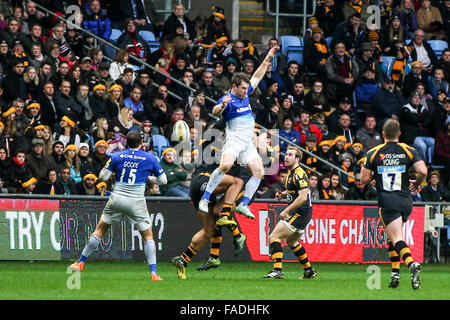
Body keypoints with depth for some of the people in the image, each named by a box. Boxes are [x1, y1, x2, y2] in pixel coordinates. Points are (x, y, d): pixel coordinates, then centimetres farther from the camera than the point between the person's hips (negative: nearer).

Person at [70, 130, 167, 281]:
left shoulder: (117, 156, 1)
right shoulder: (150, 158, 0)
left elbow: (103, 177, 3)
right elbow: (163, 180, 5)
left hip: (116, 199, 1)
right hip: (136, 202, -1)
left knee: (100, 230, 16)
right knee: (148, 236, 9)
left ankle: (80, 262, 20)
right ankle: (153, 272, -2)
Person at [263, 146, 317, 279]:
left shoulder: (299, 174, -19)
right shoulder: (291, 172, 13)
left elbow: (303, 197, -27)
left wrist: (286, 211, -24)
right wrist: (283, 194, 8)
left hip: (300, 213, -11)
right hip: (297, 213, 11)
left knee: (274, 237, -14)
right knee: (291, 241, 26)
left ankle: (277, 270, -21)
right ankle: (309, 270, 32)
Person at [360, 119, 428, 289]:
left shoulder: (374, 153, 1)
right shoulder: (408, 151, 3)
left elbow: (364, 179, 1)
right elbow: (422, 171, -9)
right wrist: (416, 184, 11)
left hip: (387, 203, -3)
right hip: (405, 201, 3)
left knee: (397, 239, -12)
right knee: (393, 236, 22)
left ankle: (412, 264, -38)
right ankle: (395, 272, 15)